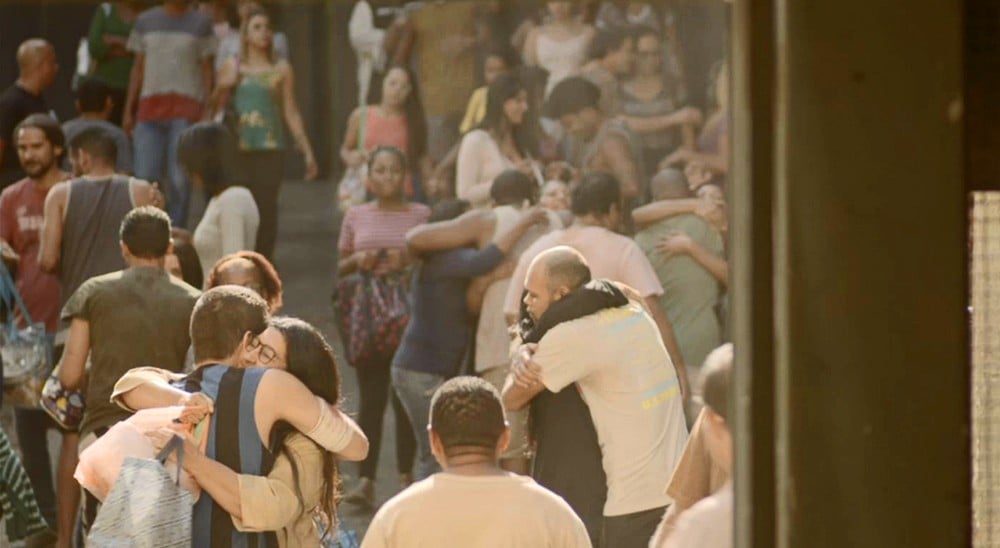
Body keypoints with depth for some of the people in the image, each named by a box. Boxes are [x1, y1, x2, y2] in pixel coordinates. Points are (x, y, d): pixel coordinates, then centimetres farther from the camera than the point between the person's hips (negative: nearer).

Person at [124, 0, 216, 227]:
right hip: (150, 106, 2)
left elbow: (207, 70, 5)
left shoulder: (201, 23, 6)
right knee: (145, 176, -5)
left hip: (186, 108, -2)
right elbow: (138, 68, 15)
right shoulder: (146, 21, 13)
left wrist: (206, 112, -4)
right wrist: (128, 111, 11)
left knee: (180, 179, -4)